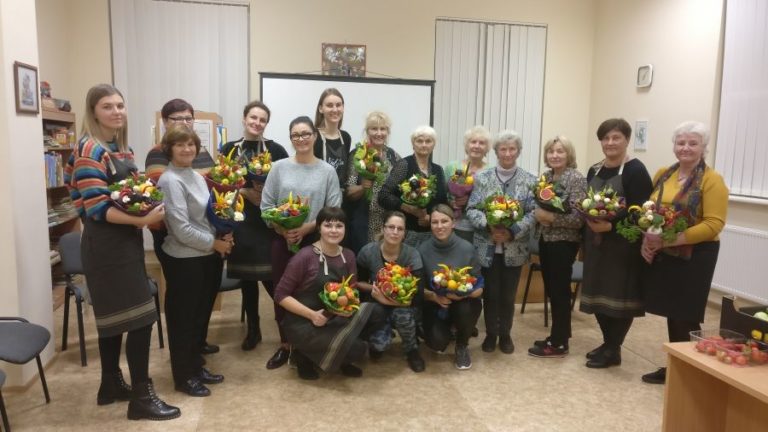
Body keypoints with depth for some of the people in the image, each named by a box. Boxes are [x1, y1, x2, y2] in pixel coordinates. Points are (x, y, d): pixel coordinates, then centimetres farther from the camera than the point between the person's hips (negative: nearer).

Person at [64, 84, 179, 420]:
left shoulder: (122, 148, 13)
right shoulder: (90, 150, -15)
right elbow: (97, 208, -21)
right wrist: (142, 220, -25)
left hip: (123, 240, 10)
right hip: (106, 243, -10)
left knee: (114, 315, 17)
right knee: (140, 316, -9)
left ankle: (111, 385, 30)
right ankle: (142, 397, 1)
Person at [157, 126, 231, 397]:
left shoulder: (197, 177, 10)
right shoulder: (170, 181, -16)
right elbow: (182, 229, -22)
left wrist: (224, 236, 0)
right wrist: (215, 243, -14)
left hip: (208, 257, 8)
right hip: (184, 260, -8)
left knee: (201, 315, 19)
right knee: (183, 319, 7)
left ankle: (196, 366, 35)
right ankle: (184, 377, 22)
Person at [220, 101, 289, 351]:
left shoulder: (275, 149, 1)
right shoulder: (229, 149, 6)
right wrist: (246, 192, -11)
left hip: (269, 220, -2)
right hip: (241, 219, 2)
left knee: (271, 276, -6)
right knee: (246, 277, 10)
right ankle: (253, 330, 25)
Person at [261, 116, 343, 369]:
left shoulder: (327, 171, 0)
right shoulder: (279, 167, 2)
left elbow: (333, 210, -5)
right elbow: (266, 205, 1)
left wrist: (306, 228, -16)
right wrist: (282, 230, -13)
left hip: (314, 240, -1)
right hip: (283, 240, 1)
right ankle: (285, 345, 22)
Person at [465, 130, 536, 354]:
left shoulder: (529, 180, 1)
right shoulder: (482, 178, 1)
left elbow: (533, 213, -6)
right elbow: (472, 210, -4)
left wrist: (513, 231, -20)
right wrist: (489, 225, -21)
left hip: (515, 249, 0)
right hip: (488, 247, 0)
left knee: (508, 294, 11)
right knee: (490, 293, 9)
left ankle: (505, 334, 30)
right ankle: (491, 333, 27)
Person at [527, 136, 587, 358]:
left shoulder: (577, 179, -13)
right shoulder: (545, 176, 8)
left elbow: (578, 218, -18)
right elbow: (537, 206, 14)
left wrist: (551, 218, -21)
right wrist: (537, 213, -7)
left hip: (564, 243, -7)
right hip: (546, 240, 7)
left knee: (560, 291, 1)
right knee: (551, 290, 14)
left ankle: (559, 343, 13)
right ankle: (557, 335, 28)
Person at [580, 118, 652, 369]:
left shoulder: (635, 170, -8)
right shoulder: (594, 171, 13)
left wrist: (611, 225, -25)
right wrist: (589, 219, -4)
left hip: (623, 244, -7)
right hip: (596, 241, 7)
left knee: (619, 295, 0)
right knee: (598, 293, 11)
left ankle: (613, 350, 13)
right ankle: (608, 343, 27)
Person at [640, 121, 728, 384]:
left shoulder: (711, 180, -9)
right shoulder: (662, 175, 10)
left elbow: (714, 225, -16)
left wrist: (670, 240, -23)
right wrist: (646, 240, -5)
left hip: (694, 257, -5)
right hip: (661, 256, 5)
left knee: (685, 318, 2)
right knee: (672, 314, 13)